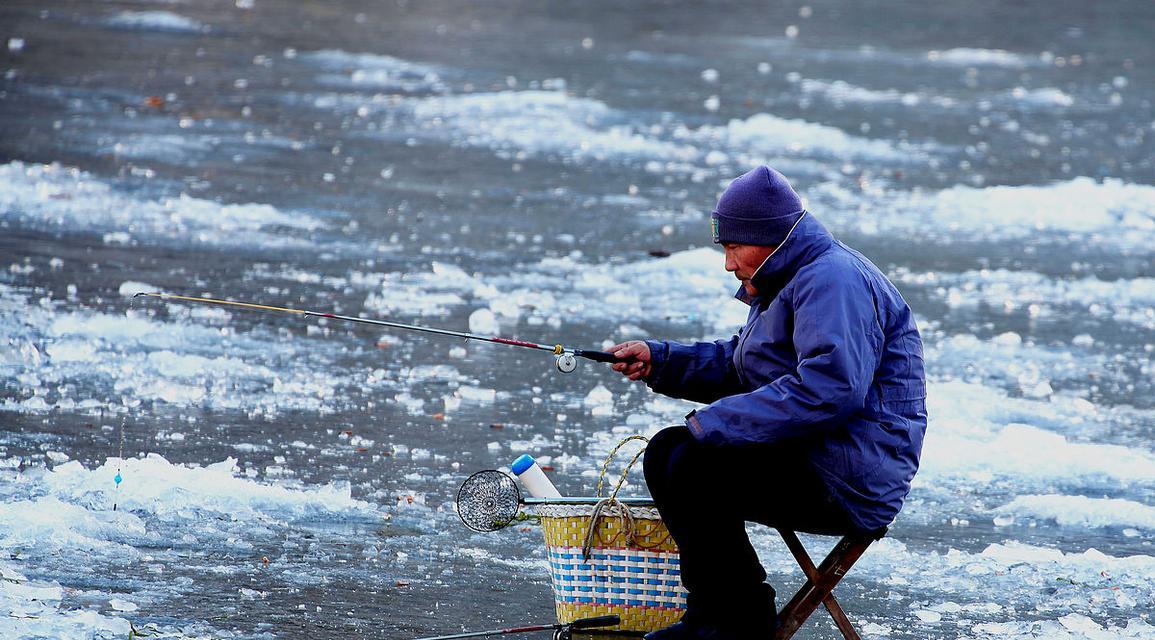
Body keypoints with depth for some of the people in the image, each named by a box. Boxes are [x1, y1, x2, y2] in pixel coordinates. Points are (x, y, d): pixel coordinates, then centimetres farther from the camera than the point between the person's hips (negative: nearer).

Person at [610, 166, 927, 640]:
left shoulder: (833, 281, -17)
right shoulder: (790, 282, 20)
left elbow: (828, 389, -30)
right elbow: (735, 364, 28)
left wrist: (716, 423, -25)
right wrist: (658, 360, 13)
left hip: (850, 484, -12)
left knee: (692, 467, -24)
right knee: (666, 452, 11)